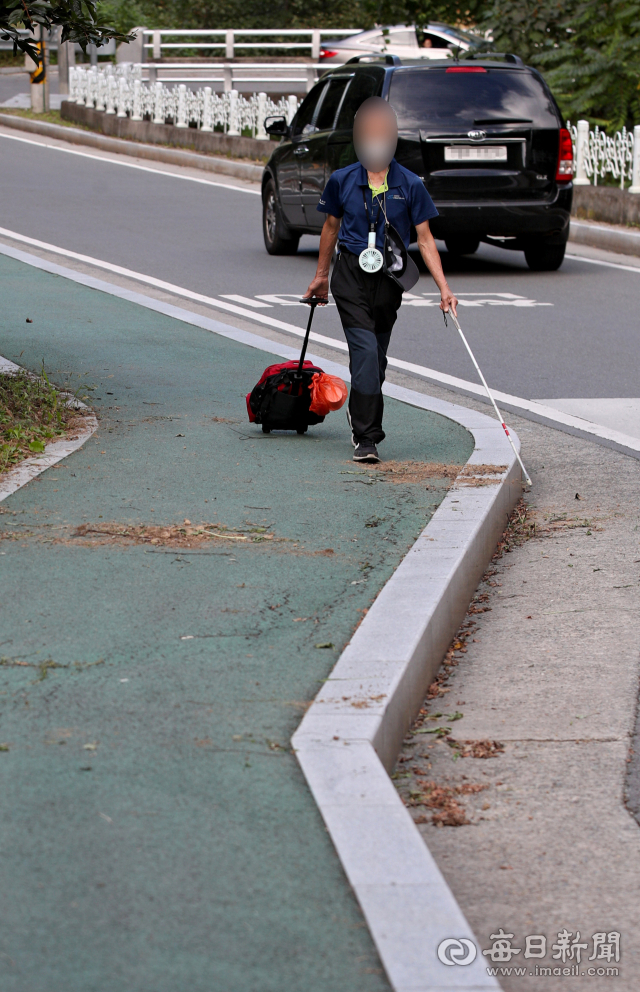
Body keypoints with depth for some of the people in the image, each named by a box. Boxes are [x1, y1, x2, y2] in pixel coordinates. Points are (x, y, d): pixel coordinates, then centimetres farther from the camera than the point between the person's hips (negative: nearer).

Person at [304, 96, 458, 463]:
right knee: (365, 350, -15)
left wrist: (444, 288, -8)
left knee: (377, 356, 10)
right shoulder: (343, 181, -1)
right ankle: (367, 438, -12)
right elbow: (331, 227, 14)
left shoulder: (409, 185, -3)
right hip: (351, 273, -1)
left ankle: (360, 415, 36)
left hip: (390, 279, 1)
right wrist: (321, 275, 22)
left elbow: (425, 239, -1)